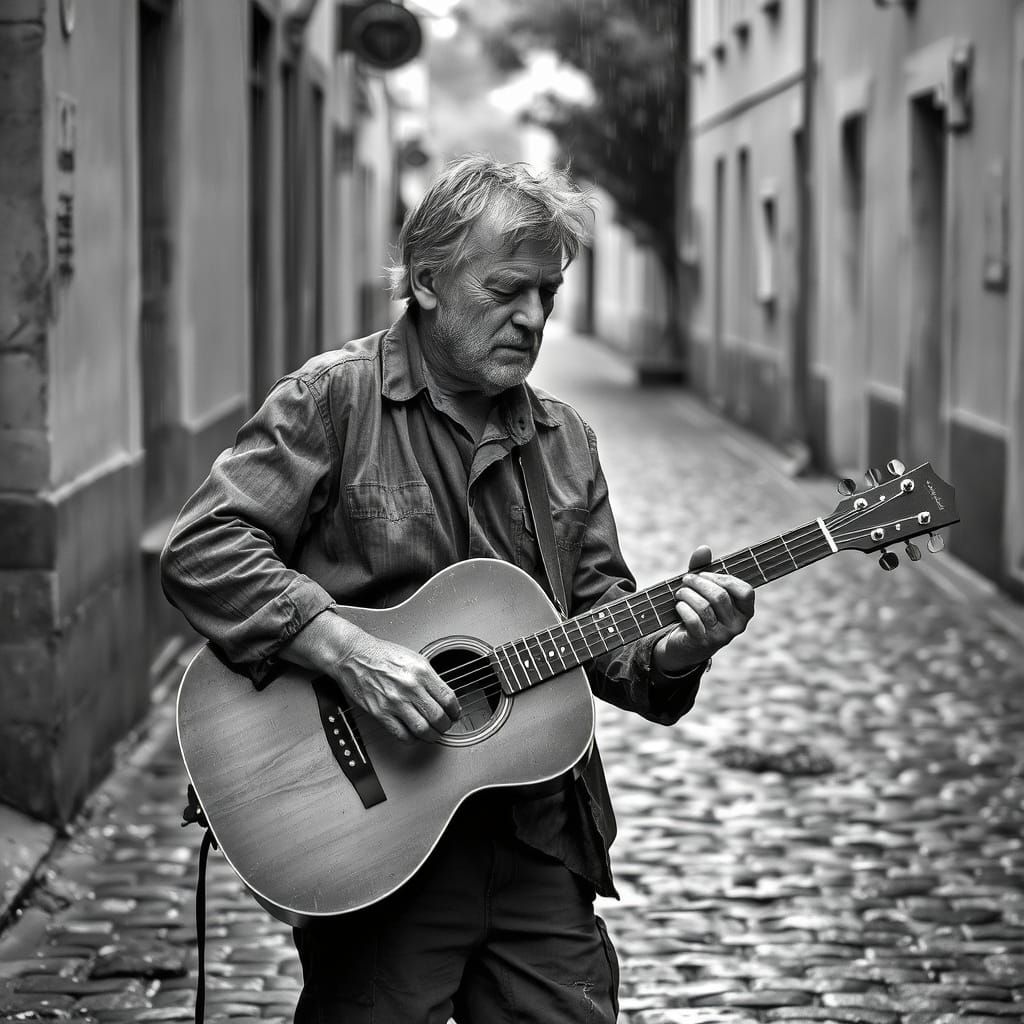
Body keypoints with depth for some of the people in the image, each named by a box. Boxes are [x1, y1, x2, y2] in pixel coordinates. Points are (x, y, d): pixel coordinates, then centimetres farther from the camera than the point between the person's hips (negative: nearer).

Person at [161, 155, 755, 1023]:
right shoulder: (334, 400, -6)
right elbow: (200, 552, -14)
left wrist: (671, 651, -10)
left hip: (542, 839, 5)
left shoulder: (563, 438, 12)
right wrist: (349, 653, -24)